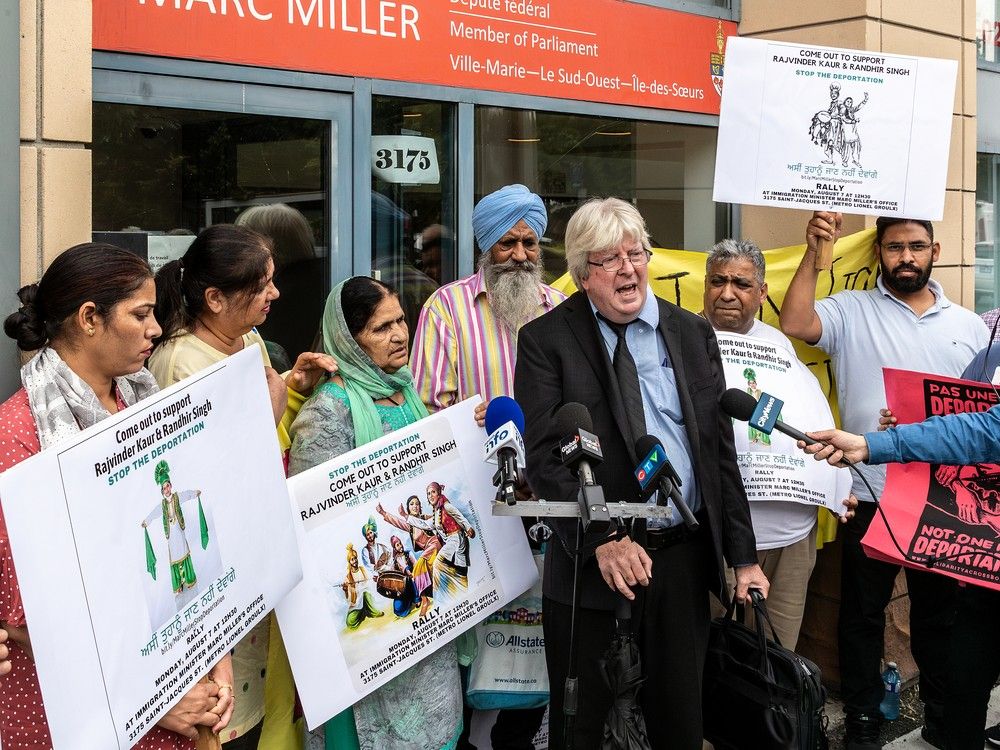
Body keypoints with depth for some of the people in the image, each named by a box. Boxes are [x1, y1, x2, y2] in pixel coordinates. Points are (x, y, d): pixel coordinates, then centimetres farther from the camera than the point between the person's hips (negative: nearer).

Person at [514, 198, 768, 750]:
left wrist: (743, 556, 6)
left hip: (684, 559, 3)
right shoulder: (545, 341, -4)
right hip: (591, 562, -3)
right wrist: (602, 538, -24)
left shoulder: (693, 333, 8)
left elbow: (720, 450, 8)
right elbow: (546, 457, -12)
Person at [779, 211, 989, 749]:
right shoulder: (851, 311, -1)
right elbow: (795, 325, -19)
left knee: (940, 610, 15)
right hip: (871, 492, -3)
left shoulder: (968, 326, 10)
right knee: (863, 611, 8)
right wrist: (813, 253, -22)